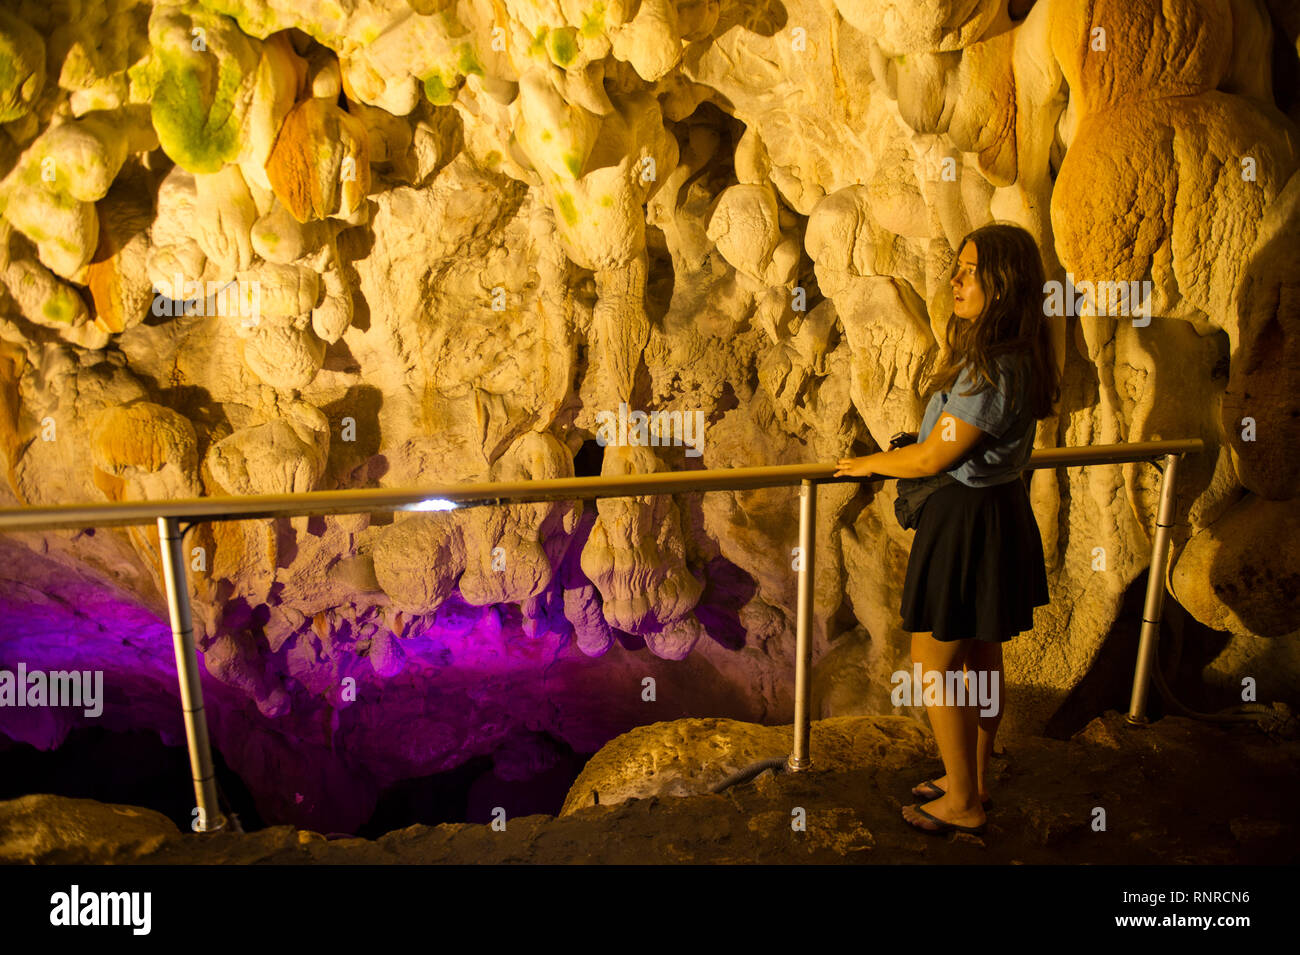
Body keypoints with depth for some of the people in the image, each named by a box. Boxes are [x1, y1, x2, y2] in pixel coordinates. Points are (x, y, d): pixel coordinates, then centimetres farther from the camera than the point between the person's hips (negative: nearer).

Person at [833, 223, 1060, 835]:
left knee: (934, 667, 4)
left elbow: (933, 457, -21)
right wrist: (899, 459, 20)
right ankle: (973, 781, 35)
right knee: (982, 659, 20)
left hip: (966, 522, -10)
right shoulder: (1013, 358, 5)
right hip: (1002, 513, 10)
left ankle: (963, 804, 18)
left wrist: (870, 463, -5)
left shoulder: (992, 372, -26)